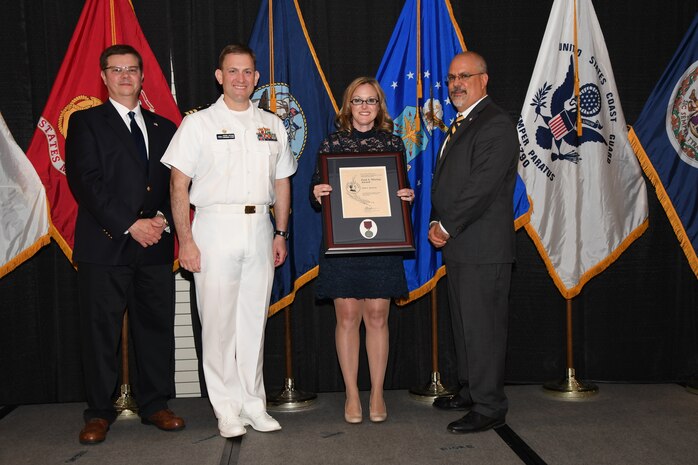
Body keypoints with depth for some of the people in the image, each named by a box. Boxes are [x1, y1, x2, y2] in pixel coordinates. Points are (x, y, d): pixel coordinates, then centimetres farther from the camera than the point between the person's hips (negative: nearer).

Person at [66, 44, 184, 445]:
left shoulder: (164, 127, 17)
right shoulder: (86, 123, 5)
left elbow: (176, 183, 14)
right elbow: (86, 181, -6)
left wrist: (162, 219, -6)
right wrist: (131, 226, -13)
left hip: (155, 246, 4)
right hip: (105, 246, -3)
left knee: (157, 327, 7)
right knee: (101, 332, 2)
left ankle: (156, 405, 19)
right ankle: (100, 413, 14)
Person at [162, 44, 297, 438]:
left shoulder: (273, 125, 13)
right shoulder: (198, 124, 1)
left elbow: (282, 183, 17)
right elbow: (179, 185, -3)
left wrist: (281, 234, 10)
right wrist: (185, 240, -10)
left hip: (259, 227, 4)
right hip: (215, 227, -3)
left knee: (255, 319, 8)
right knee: (219, 321, -2)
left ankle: (254, 404, 19)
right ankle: (227, 408, 10)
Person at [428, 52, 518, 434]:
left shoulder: (495, 125, -12)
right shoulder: (460, 124, 19)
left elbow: (481, 187, -19)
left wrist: (447, 228, -13)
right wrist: (437, 223, 4)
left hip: (483, 247, -10)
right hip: (458, 245, 10)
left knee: (482, 327, -4)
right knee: (463, 324, 16)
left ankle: (489, 407, 6)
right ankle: (470, 391, 29)